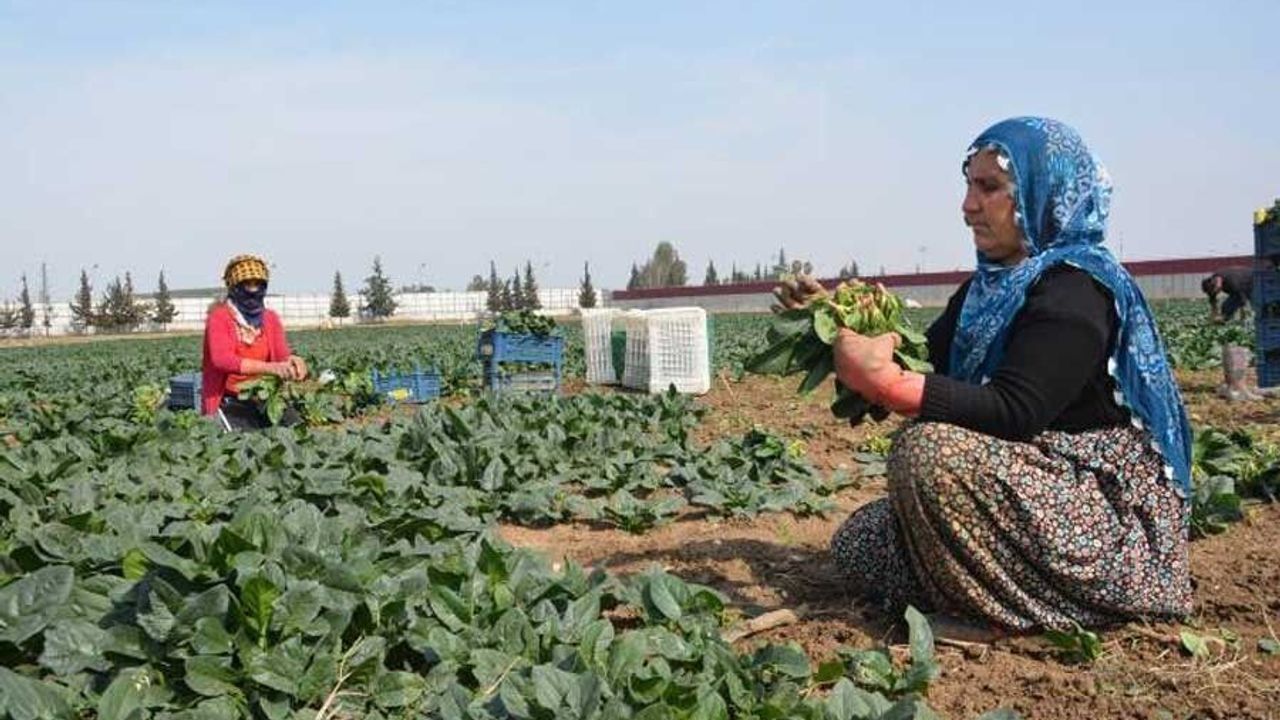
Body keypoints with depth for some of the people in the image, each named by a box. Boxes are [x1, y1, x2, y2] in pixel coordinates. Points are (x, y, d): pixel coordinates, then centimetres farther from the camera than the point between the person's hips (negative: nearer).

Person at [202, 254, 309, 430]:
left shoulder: (271, 319, 10)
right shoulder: (219, 318, -5)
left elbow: (282, 355, 1)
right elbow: (222, 359, -22)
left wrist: (292, 361, -26)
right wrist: (271, 368, -36)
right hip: (229, 401, -4)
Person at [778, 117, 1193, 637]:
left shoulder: (1075, 289, -17)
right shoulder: (992, 285, 10)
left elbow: (1014, 415, -29)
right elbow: (924, 362, 10)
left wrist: (884, 380, -35)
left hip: (1110, 518, -9)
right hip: (1036, 491, 9)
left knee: (928, 447, -32)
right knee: (857, 545, 2)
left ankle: (1005, 613, -12)